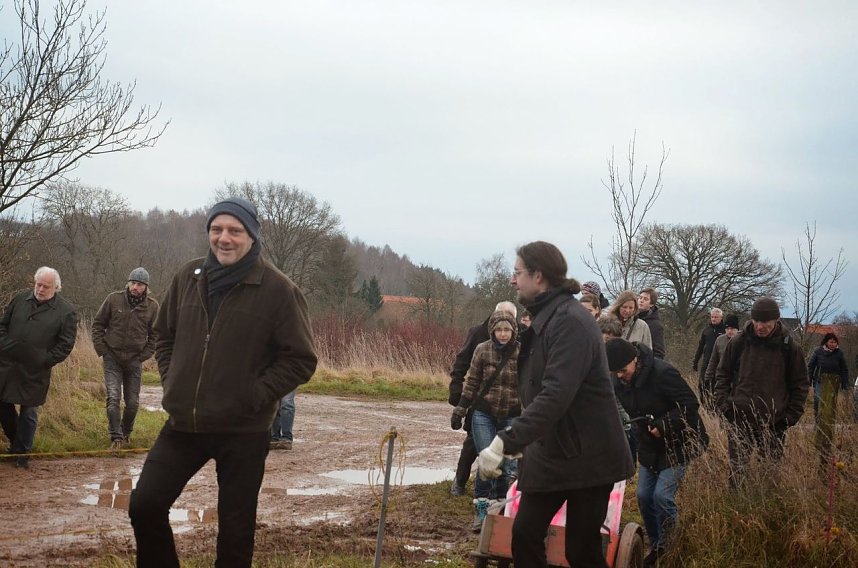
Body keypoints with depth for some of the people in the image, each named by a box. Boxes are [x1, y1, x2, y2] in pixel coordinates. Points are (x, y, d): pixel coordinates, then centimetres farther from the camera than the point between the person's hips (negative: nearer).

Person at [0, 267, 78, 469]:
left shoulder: (66, 312, -6)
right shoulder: (20, 299, 5)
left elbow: (66, 344, -4)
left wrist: (45, 361, -9)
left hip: (34, 372, -4)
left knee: (28, 411, 4)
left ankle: (22, 452, 17)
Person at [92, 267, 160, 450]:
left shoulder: (152, 306, -2)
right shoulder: (114, 299, -5)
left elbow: (155, 334, 8)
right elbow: (98, 324, 5)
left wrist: (145, 354, -2)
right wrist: (101, 349, -3)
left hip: (135, 360, 1)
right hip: (112, 358, -1)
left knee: (133, 402, 8)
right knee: (113, 397, -11)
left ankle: (126, 431, 31)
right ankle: (116, 436, -7)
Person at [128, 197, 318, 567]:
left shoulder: (277, 289, -10)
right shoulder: (188, 278, 4)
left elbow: (301, 359, -7)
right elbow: (164, 336, 19)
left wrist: (255, 396, -13)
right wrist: (172, 383, 6)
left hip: (244, 432, -4)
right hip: (183, 425, 4)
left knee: (235, 528, 7)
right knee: (144, 506, 2)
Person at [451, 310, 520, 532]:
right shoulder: (482, 350, -3)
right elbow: (472, 383, 3)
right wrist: (460, 410, 2)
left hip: (511, 417, 0)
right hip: (483, 414, 0)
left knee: (508, 465, 1)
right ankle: (482, 511, 6)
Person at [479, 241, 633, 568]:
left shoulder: (570, 321, -21)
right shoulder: (545, 319, 10)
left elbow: (556, 396, -32)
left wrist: (504, 443, -36)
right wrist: (519, 441, 20)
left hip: (587, 457, -9)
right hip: (548, 452, 9)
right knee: (525, 534, 5)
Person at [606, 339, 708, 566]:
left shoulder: (662, 373, -27)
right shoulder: (619, 383, -4)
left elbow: (690, 404, -25)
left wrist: (663, 426, -28)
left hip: (677, 444, -7)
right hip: (650, 446, 7)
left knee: (662, 495, -15)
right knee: (644, 496, 6)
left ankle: (669, 547, 3)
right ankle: (656, 546, 24)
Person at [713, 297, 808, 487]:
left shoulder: (788, 347, -2)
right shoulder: (738, 343, 0)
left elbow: (799, 384, 5)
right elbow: (722, 375, 10)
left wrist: (791, 416, -2)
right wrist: (724, 404, -1)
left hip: (774, 424, 0)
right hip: (739, 420, 0)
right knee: (736, 471, 1)